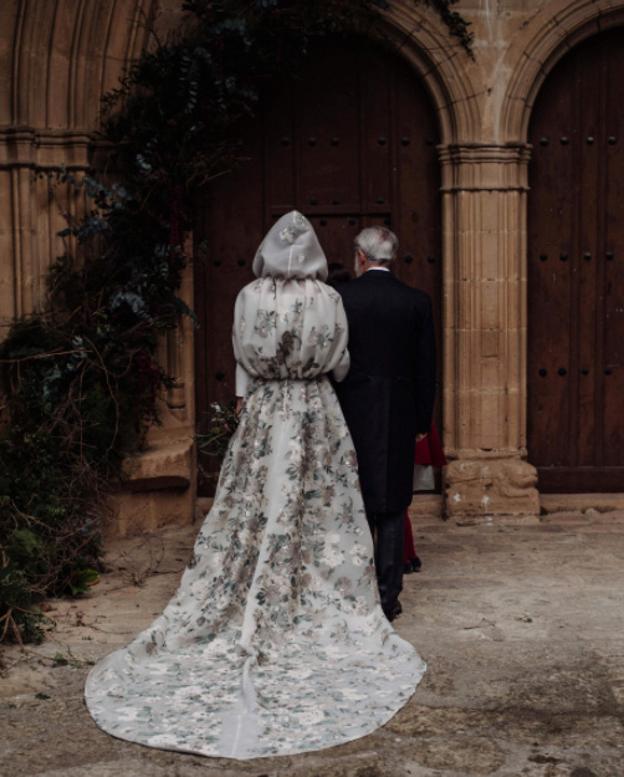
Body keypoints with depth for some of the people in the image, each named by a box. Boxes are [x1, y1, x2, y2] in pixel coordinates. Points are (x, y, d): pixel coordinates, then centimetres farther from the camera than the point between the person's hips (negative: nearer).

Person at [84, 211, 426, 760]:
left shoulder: (249, 298, -4)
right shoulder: (328, 300, -6)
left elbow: (243, 363, 3)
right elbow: (340, 366, 3)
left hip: (262, 413, 1)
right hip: (317, 415, -1)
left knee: (258, 516, 7)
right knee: (314, 516, 6)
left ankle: (254, 619, 12)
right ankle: (318, 612, 10)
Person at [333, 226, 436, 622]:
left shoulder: (339, 297, -6)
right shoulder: (417, 301, -1)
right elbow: (426, 367, 2)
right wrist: (423, 421, 11)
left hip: (351, 413, -1)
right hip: (399, 418, 1)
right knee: (392, 508, 8)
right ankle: (388, 597, 10)